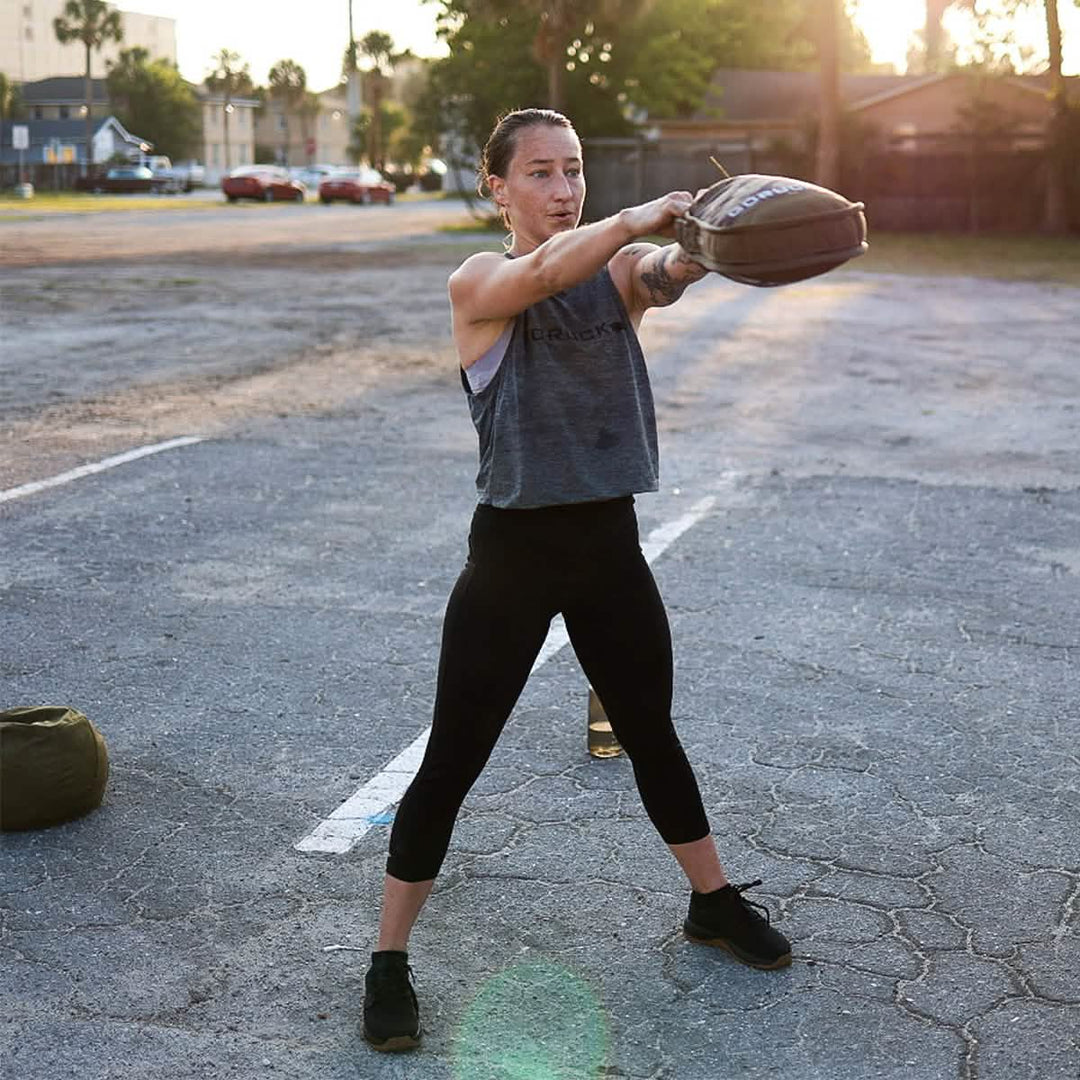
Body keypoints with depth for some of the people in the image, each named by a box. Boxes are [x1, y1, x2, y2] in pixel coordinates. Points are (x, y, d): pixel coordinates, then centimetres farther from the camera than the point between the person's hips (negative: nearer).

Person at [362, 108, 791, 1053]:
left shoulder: (619, 270, 2)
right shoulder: (478, 283, -7)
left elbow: (667, 274, -21)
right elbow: (547, 272, -31)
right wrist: (641, 215, -42)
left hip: (609, 547, 4)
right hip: (513, 554, -4)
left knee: (653, 735, 19)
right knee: (453, 763, 1)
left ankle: (714, 903, 39)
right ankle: (389, 959, 15)